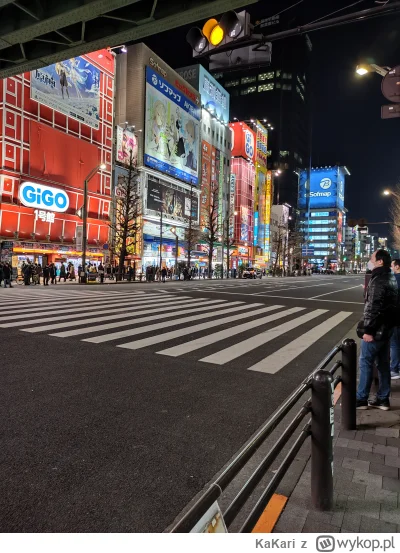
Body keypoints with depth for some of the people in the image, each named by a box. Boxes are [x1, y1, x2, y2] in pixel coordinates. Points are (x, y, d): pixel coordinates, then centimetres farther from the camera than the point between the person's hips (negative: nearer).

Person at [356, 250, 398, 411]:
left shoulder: (378, 280, -18)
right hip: (386, 328, 10)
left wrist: (368, 329, -21)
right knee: (383, 364, 13)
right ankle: (383, 399, 22)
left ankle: (361, 399, 8)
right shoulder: (390, 278, 13)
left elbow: (374, 307, -23)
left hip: (376, 329, -10)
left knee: (365, 362, 0)